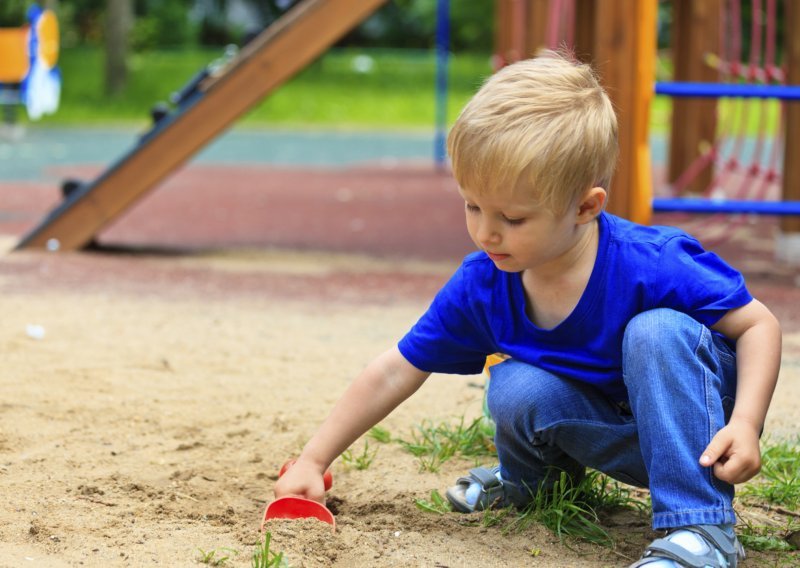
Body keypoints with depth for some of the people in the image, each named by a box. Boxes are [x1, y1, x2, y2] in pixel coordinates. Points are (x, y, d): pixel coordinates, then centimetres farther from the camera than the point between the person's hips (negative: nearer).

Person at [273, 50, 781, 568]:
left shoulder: (651, 266, -29)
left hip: (696, 419, -3)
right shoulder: (482, 285, -14)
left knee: (658, 331, -33)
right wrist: (312, 461, -7)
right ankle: (535, 471, 10)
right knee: (515, 392, -26)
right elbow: (395, 373, -6)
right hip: (616, 440, 4)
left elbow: (759, 325, -19)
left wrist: (746, 424, -34)